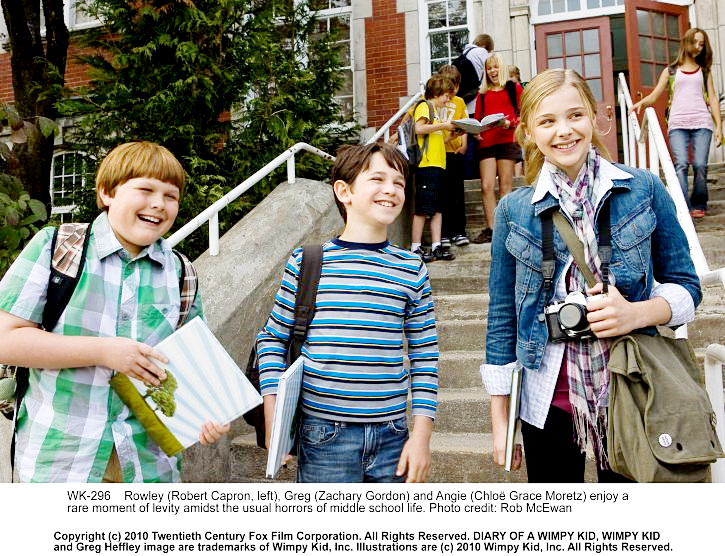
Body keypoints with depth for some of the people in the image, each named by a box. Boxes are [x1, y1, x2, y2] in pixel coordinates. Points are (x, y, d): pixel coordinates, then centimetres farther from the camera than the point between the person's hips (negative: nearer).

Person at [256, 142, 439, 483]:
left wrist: (421, 434, 1)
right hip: (323, 435, -2)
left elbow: (425, 357, 6)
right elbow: (273, 337, 5)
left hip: (391, 437, 2)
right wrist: (272, 415, -2)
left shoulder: (411, 271, 2)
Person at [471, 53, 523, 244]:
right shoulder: (483, 93, 20)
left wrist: (510, 123, -14)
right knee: (486, 186, -6)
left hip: (507, 141, -3)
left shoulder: (513, 88, 11)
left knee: (505, 185, -4)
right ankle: (490, 229, -2)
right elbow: (477, 118, 18)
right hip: (486, 143, 3)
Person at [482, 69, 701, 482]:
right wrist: (499, 418, 2)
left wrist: (637, 313, -19)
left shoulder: (644, 190, -2)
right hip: (548, 398, 1)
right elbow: (502, 317, 2)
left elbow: (686, 286, 4)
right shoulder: (514, 210, -1)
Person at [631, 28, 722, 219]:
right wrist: (641, 103, -11)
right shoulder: (670, 71, 19)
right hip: (677, 123, -1)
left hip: (702, 123, 1)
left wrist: (719, 126, 6)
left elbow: (713, 99, 16)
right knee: (681, 164, -17)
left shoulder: (704, 71, 23)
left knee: (700, 165, -12)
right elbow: (654, 96, 12)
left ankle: (698, 205, 2)